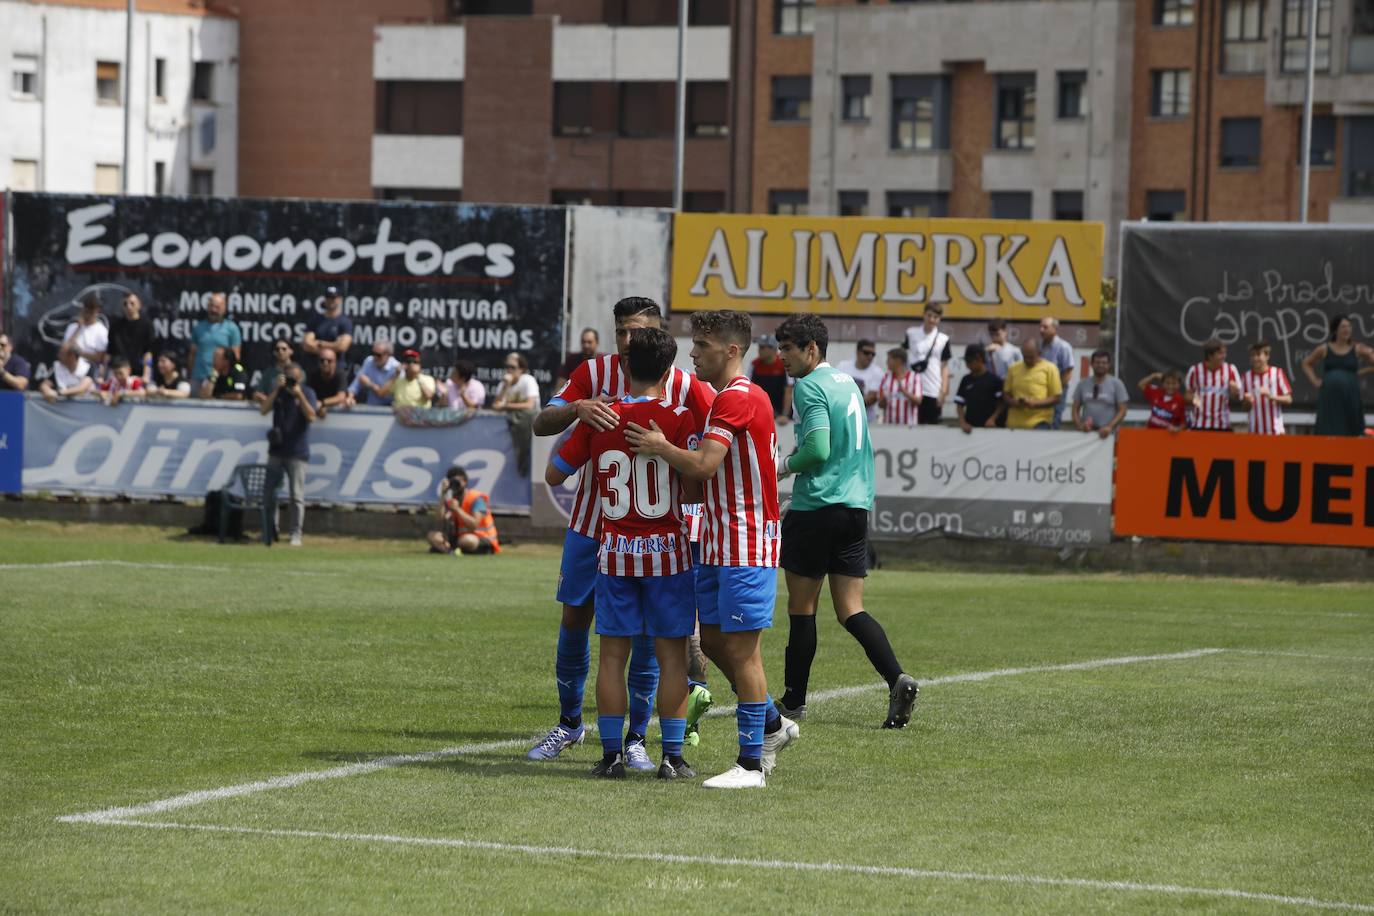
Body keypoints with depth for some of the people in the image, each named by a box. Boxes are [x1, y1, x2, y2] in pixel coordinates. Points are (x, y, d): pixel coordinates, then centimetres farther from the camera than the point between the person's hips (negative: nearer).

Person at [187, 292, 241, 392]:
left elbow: (236, 355, 2)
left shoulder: (231, 328, 2)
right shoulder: (199, 327, 11)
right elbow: (192, 354, 13)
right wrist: (190, 375, 7)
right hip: (198, 379, 3)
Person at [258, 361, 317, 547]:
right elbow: (264, 409, -5)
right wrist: (277, 389, -13)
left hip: (297, 452, -4)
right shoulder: (278, 391, 8)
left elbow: (311, 417, -14)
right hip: (276, 448, 4)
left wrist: (299, 394, -19)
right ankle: (271, 529, 19)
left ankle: (296, 533, -4)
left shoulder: (307, 393, -2)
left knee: (297, 495, -6)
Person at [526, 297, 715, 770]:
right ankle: (569, 722, 26)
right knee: (574, 622, 8)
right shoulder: (596, 372, -5)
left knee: (647, 632, -3)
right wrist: (579, 407, -32)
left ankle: (636, 736, 9)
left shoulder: (685, 387, -9)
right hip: (591, 522, 2)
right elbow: (541, 424, -12)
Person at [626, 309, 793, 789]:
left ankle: (751, 763, -2)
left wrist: (661, 448, -7)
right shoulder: (722, 398, 17)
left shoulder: (739, 398, -16)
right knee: (713, 641, 14)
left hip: (746, 546, -10)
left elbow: (703, 466, -23)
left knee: (740, 648, -7)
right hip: (717, 543, 10)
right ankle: (772, 723, 29)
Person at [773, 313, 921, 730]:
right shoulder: (848, 383, 16)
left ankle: (794, 700, 10)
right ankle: (897, 679, -15)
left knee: (802, 609, 3)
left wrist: (786, 466, -3)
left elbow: (818, 449, -21)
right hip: (856, 507, 8)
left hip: (815, 507, -8)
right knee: (850, 610, 5)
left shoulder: (810, 386, -11)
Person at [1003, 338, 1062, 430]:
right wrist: (1013, 402, -8)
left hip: (1039, 424, -3)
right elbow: (1005, 394, 16)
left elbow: (1057, 398, 0)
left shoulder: (1050, 369, 1)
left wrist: (1035, 403, -15)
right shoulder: (1014, 369, 11)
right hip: (1015, 424, 3)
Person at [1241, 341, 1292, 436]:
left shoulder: (1277, 373, -1)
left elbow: (1288, 399, 0)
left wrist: (1271, 396, -17)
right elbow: (1245, 406, 9)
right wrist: (1248, 401, -15)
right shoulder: (1246, 377, 3)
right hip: (1256, 431, 1)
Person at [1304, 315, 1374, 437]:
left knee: (1350, 433, -1)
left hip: (1350, 397, 0)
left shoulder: (1357, 349, 5)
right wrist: (1314, 380, 9)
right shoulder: (1325, 349, 8)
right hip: (1329, 397, 0)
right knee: (1329, 431, -4)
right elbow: (1307, 364, 22)